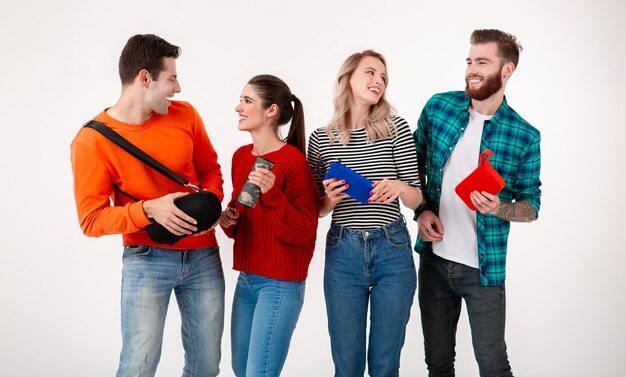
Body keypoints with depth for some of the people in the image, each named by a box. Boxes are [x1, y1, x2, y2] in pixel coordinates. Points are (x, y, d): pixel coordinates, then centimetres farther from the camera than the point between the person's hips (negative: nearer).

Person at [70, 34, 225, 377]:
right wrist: (149, 210, -25)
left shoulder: (185, 115, -1)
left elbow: (210, 170, 12)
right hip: (146, 259, -4)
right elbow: (91, 220, -11)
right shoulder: (91, 141, -12)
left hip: (203, 255, 4)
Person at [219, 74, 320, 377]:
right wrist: (228, 219, -1)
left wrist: (271, 193, -28)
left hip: (280, 283, -8)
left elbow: (302, 232, -16)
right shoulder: (241, 156, 8)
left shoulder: (293, 161, -15)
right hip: (246, 278, 8)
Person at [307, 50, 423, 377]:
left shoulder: (395, 128, 1)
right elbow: (316, 209, 9)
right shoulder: (321, 138, 3)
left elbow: (415, 198, 0)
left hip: (393, 251, 0)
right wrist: (330, 199, -13)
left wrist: (398, 187, -21)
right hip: (342, 253, 0)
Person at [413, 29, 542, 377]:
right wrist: (422, 210, -5)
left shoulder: (525, 137, -9)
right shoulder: (438, 107, -2)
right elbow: (413, 164, 10)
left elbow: (531, 206, -2)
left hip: (483, 268, -3)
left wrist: (498, 208, -23)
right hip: (434, 259, 3)